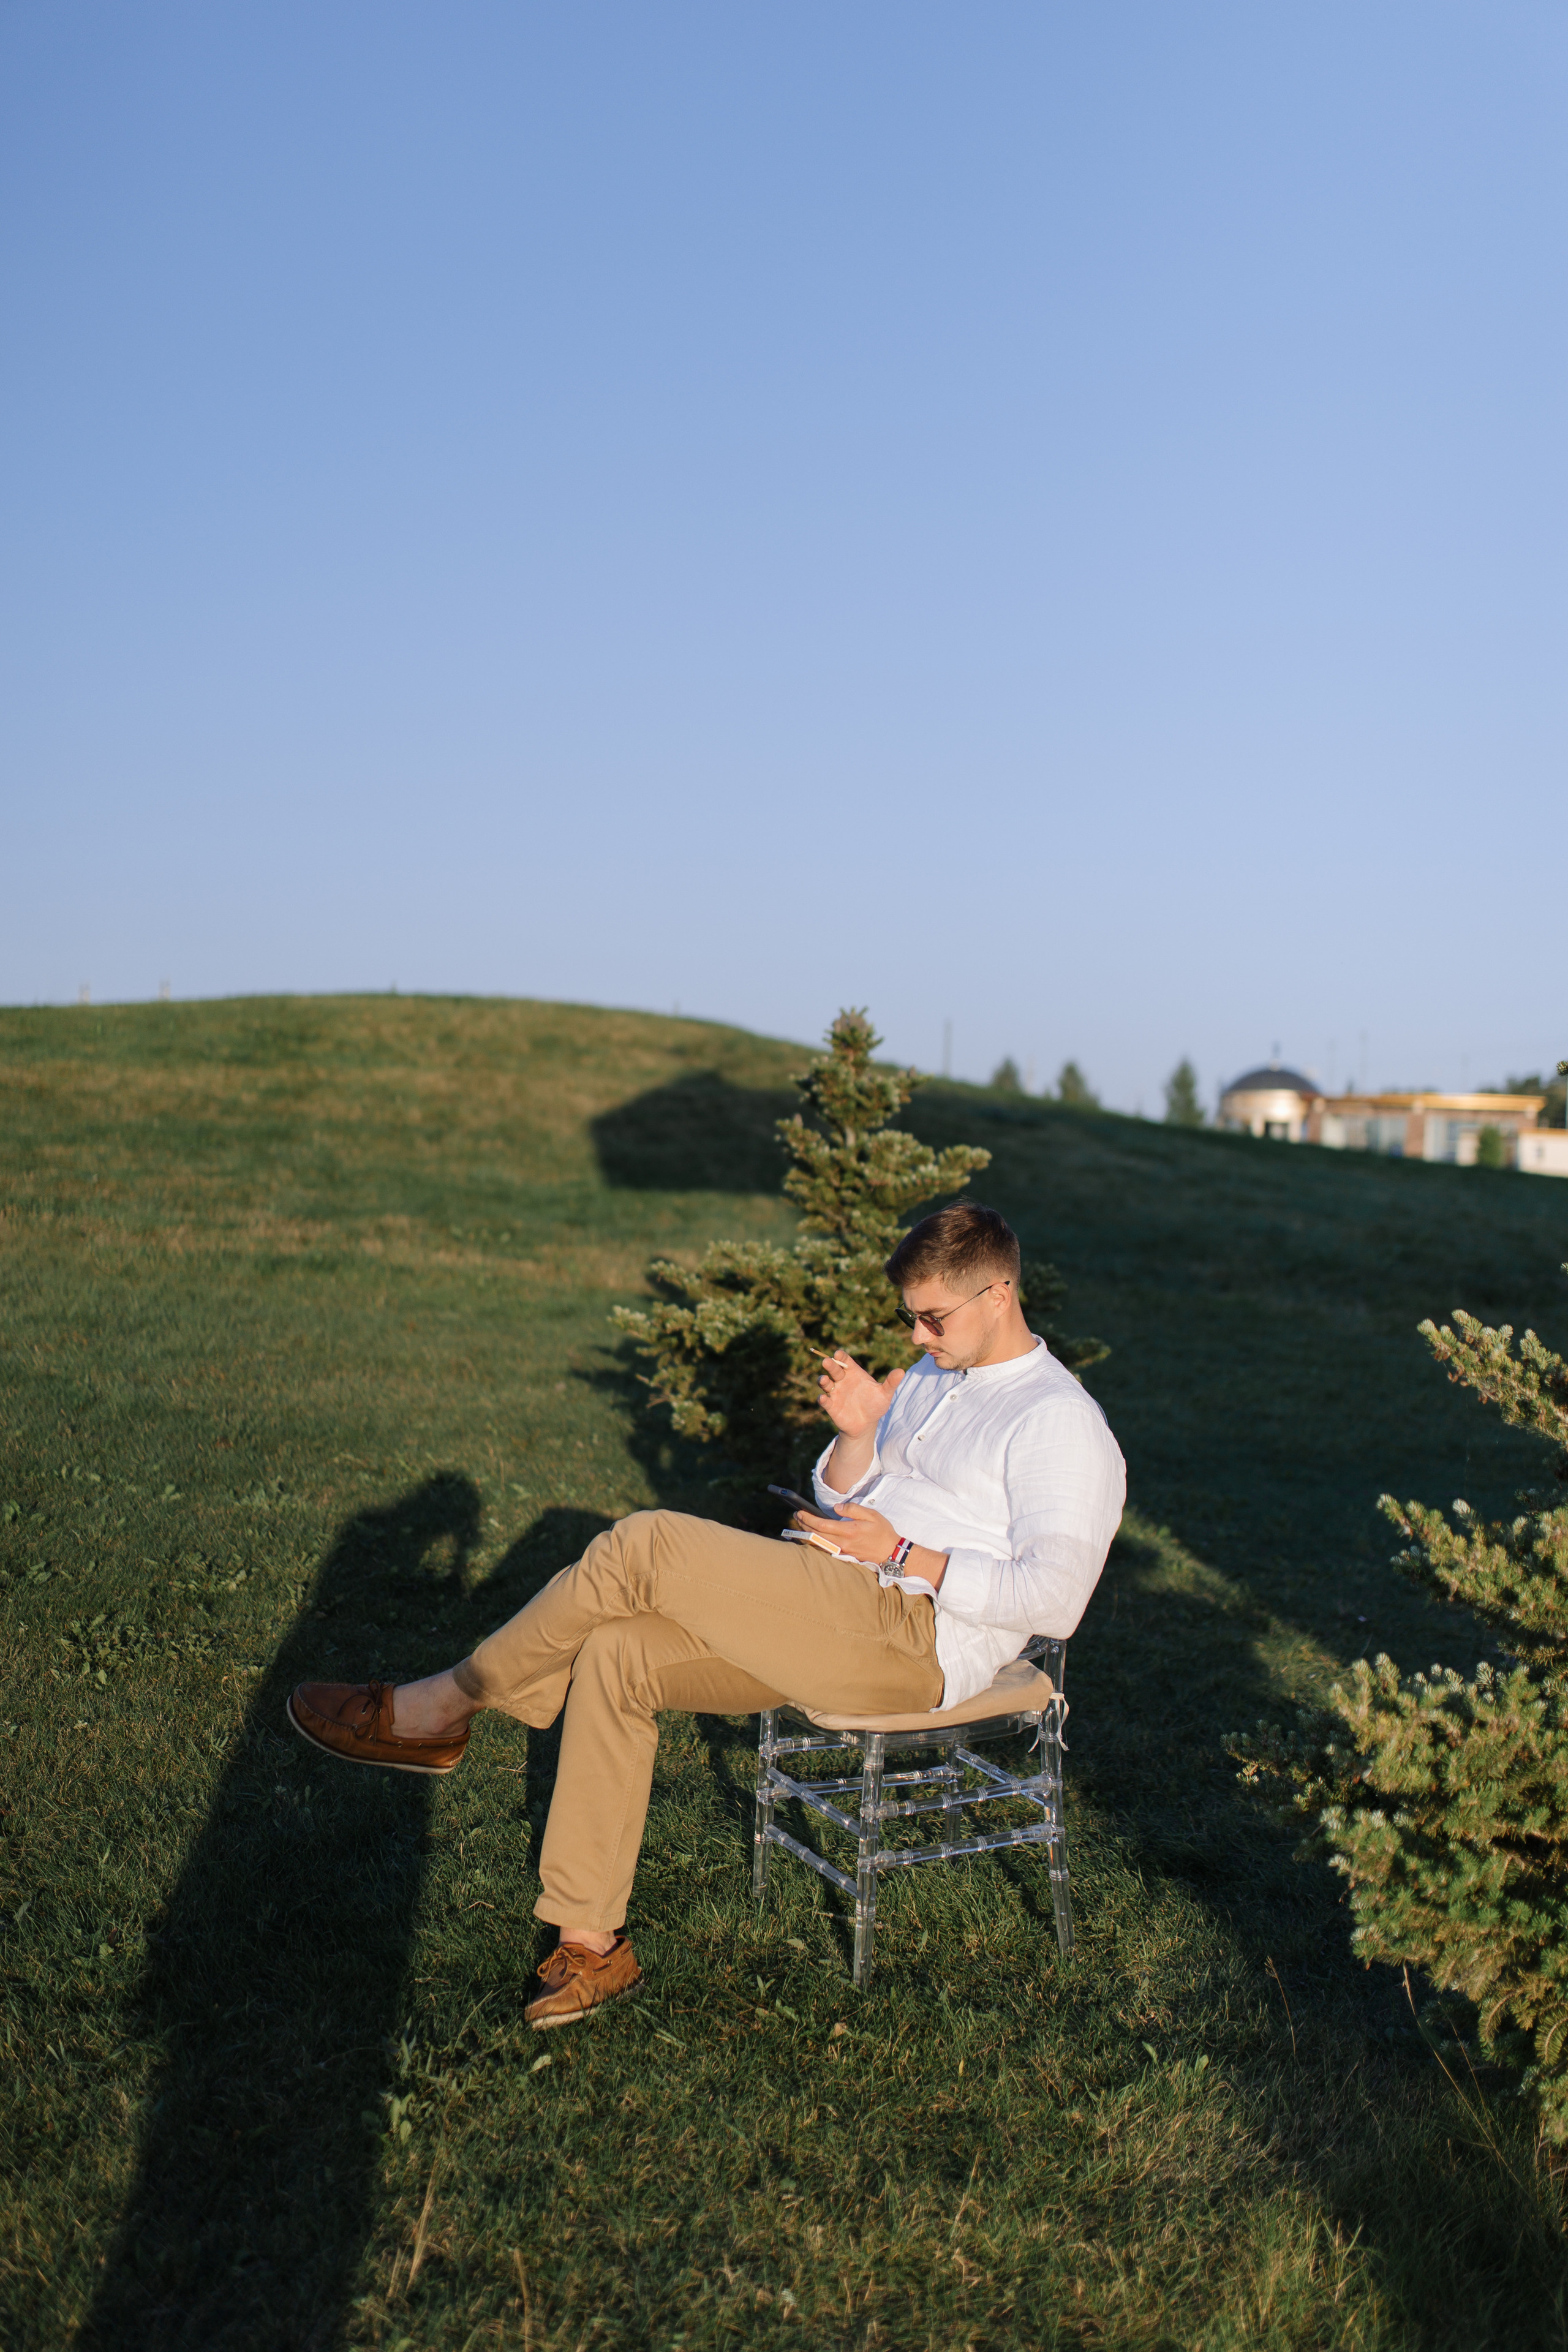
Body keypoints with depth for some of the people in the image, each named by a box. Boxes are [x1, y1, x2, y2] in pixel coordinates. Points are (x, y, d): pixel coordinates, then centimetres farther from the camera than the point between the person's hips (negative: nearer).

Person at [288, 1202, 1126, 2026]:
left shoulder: (1059, 1419, -6)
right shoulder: (931, 1376, 22)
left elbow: (1055, 1595, -17)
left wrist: (901, 1555, -15)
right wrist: (856, 1435, 2)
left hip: (914, 1634, -9)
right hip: (837, 1618, 9)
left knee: (647, 1545, -21)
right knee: (614, 1655, -11)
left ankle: (441, 1710, -4)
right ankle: (591, 1943, -3)